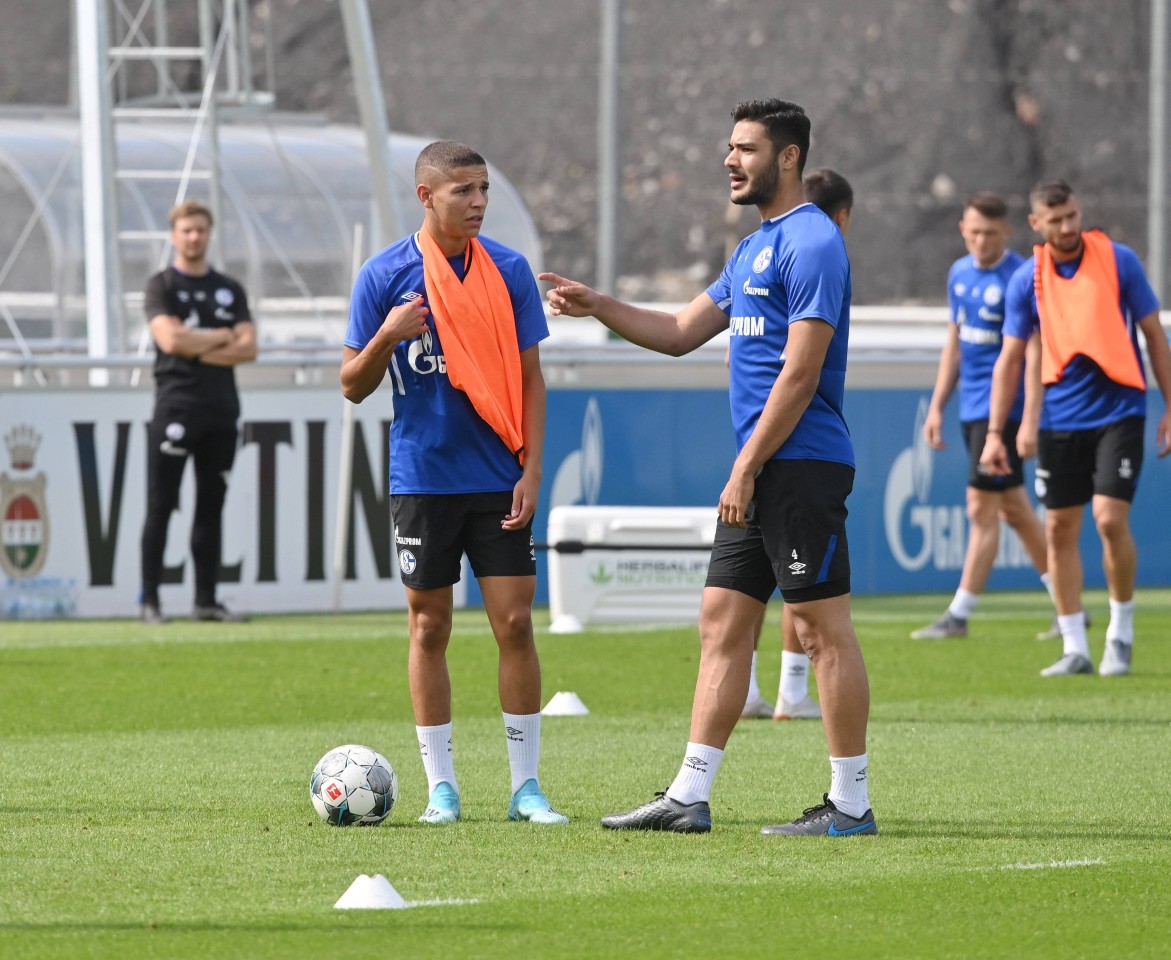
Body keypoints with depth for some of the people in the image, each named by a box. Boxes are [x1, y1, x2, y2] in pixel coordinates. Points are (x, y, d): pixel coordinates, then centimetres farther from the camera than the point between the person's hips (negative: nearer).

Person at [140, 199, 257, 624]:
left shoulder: (230, 290, 14)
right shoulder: (161, 286, 1)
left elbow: (248, 348, 1)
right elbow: (171, 339, -16)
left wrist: (197, 348, -10)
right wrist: (222, 337, -4)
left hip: (221, 410, 5)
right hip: (175, 408, -5)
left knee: (211, 507, 6)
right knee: (160, 506, -6)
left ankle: (206, 600, 9)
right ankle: (149, 600, -5)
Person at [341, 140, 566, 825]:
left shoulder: (509, 270, 2)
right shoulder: (386, 275, -2)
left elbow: (530, 377, 6)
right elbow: (354, 386, 2)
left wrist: (531, 472, -2)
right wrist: (385, 338, -18)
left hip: (499, 480, 1)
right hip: (423, 479, -1)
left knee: (515, 623, -3)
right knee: (430, 628, 3)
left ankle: (527, 786, 4)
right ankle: (441, 786, 10)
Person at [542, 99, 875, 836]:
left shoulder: (810, 244, -13)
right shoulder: (756, 248, 18)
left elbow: (800, 373, -18)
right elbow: (680, 333, 24)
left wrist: (747, 469, -18)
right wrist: (598, 306, 11)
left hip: (802, 466, -10)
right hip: (761, 472, 10)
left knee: (824, 625, -6)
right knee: (723, 624, 8)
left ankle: (850, 803, -2)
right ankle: (689, 797, 10)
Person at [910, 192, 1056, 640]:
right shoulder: (960, 274, 10)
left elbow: (1034, 355, -17)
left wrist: (1030, 421, -22)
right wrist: (936, 407, 17)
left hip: (1004, 409, -8)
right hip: (973, 409, 8)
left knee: (981, 509, -7)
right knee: (1014, 509, 12)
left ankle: (959, 614, -3)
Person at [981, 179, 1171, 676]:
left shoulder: (1119, 261, -4)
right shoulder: (1026, 280, 1)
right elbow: (1009, 359, 5)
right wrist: (995, 434, 0)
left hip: (1117, 410, -3)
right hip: (1060, 419, 3)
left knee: (1111, 519, -14)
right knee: (1059, 529, 1)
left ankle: (1120, 631, 6)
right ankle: (1074, 648, 10)